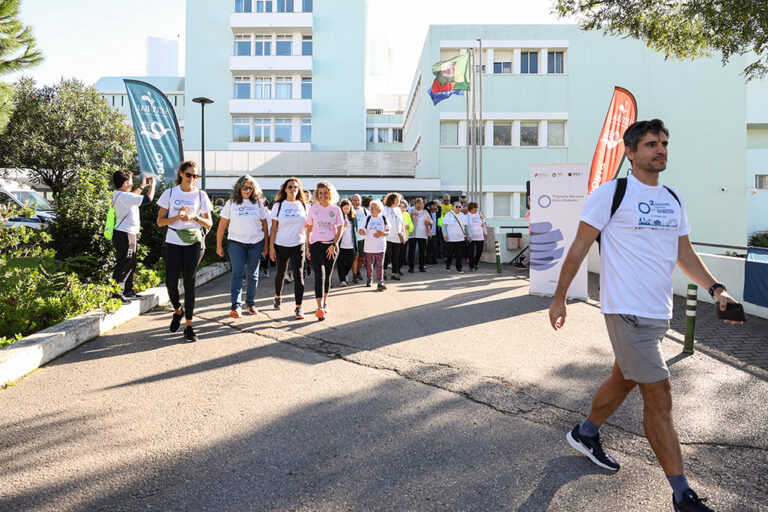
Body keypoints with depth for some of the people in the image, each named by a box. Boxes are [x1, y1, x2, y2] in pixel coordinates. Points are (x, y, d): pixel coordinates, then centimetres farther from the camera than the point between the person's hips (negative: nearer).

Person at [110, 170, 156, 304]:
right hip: (125, 235, -11)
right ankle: (117, 294, -2)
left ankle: (128, 291, 28)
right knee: (123, 265, -6)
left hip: (128, 234, 11)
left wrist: (142, 186, 30)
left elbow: (132, 197, 32)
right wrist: (152, 185, -3)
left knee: (131, 264, 18)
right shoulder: (124, 196, -20)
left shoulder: (118, 194, 10)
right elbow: (148, 199, -18)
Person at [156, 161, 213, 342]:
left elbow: (209, 223, 5)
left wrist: (195, 217, -14)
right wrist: (178, 217, -15)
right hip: (173, 243, 0)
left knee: (189, 283, -1)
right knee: (171, 282, -6)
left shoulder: (201, 195, 3)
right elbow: (160, 221, 1)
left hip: (193, 243, 0)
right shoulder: (170, 193, 3)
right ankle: (177, 310, 25)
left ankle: (188, 325, 5)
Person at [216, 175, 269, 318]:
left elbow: (264, 224, 11)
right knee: (237, 273, -10)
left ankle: (250, 303, 21)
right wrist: (219, 246, 1)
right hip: (236, 242, -2)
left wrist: (266, 245, 9)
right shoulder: (231, 203, 2)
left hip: (256, 243, 2)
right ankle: (236, 306, -12)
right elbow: (222, 226, 3)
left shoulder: (258, 203, 6)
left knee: (252, 274, 8)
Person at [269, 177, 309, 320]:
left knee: (298, 274, -10)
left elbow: (308, 226, 10)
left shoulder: (303, 205, 5)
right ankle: (278, 297, 41)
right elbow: (274, 228, 0)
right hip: (281, 245, 0)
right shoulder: (278, 205, 1)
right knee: (280, 273, 14)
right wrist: (271, 247, -5)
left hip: (298, 245, 0)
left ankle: (298, 307, -7)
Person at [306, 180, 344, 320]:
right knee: (319, 275, -14)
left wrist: (333, 245, -9)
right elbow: (309, 229, 8)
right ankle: (320, 307, -21)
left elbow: (339, 230, 2)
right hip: (316, 245, -1)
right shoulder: (313, 209, 4)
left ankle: (325, 302, 25)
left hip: (331, 246, 1)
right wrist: (307, 247, 4)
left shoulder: (336, 209, 3)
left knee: (327, 276, 8)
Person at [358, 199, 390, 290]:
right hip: (369, 246, 2)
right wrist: (365, 233, -19)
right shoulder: (368, 219, 6)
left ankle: (380, 282, -10)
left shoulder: (383, 219, 3)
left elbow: (388, 231, 5)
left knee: (380, 264, -8)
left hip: (380, 246, -2)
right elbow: (360, 231, 4)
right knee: (369, 264, 12)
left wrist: (382, 233, -15)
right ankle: (369, 279, 31)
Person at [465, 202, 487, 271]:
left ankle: (476, 262, 29)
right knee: (471, 252, -1)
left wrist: (485, 233, 13)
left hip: (480, 237, 3)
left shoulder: (479, 213, 5)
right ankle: (471, 266, 10)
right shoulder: (467, 215, -5)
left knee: (479, 251, 4)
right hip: (471, 237, -3)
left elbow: (483, 224, 14)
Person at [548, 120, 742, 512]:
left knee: (623, 379, 20)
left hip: (659, 313, 7)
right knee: (659, 398, -4)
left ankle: (585, 435, 43)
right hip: (627, 312, -7)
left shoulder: (673, 199, 12)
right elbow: (579, 248, -7)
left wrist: (715, 288, 2)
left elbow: (684, 254, 17)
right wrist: (559, 298, -6)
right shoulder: (611, 193, -9)